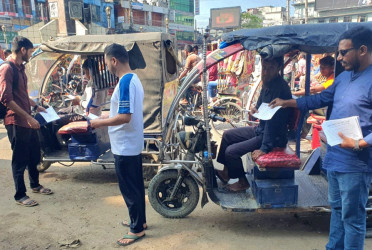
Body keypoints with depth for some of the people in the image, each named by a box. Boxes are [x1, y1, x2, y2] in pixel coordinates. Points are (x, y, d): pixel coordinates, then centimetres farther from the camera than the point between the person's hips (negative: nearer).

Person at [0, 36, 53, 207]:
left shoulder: (20, 68, 13)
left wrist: (35, 106, 19)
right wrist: (28, 117, -23)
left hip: (27, 120, 9)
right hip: (16, 122, -9)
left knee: (34, 155, 19)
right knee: (20, 159, 2)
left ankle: (35, 185, 37)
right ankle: (20, 195, 17)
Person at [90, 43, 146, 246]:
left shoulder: (125, 82, -21)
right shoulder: (134, 79, 10)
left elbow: (125, 117, -26)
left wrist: (100, 122, -14)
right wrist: (106, 119, 15)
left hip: (124, 147, -10)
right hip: (133, 144, 10)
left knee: (129, 189, 3)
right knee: (136, 185, 19)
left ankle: (137, 229, 17)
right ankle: (139, 220, 33)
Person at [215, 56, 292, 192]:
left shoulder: (281, 89, -26)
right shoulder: (267, 83, 3)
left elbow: (273, 121, -29)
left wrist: (264, 148, -28)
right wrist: (256, 108, 4)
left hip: (274, 137, -10)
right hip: (260, 129, 10)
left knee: (231, 151, -14)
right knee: (227, 135, 15)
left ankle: (243, 182, 10)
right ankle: (226, 171, 27)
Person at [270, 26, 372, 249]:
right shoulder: (344, 77, 11)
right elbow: (321, 99, 22)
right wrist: (287, 102, 21)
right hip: (334, 158, 9)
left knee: (352, 216, 4)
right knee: (337, 209, 21)